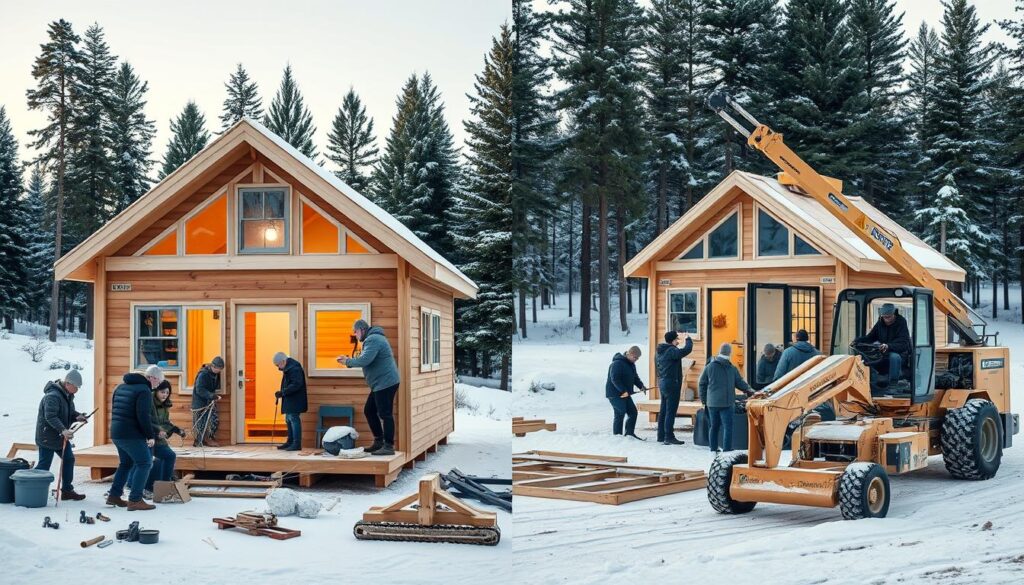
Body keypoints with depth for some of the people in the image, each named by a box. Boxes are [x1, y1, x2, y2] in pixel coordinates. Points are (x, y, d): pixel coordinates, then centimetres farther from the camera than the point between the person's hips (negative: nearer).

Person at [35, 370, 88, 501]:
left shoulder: (68, 395, 7)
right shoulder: (53, 396, -24)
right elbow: (50, 416, -32)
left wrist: (77, 416, -3)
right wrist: (63, 430, -43)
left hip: (61, 436, 9)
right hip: (47, 436, -9)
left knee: (69, 459, 8)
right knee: (44, 464, -5)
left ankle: (67, 490, 16)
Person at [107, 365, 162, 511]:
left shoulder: (121, 387, 16)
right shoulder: (144, 390, -13)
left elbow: (114, 410, 21)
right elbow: (143, 416, -21)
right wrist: (151, 436, -13)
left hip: (116, 433, 9)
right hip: (132, 435, -9)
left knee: (126, 463, 23)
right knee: (145, 463, -3)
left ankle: (114, 496, 22)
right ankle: (135, 500, -8)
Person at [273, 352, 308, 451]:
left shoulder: (294, 368, -17)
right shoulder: (288, 368, 16)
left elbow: (296, 385, -26)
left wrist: (282, 392, -25)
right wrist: (281, 393, 7)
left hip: (294, 401, -11)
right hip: (289, 401, 11)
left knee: (294, 420, -9)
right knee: (289, 420, 15)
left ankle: (297, 444, -7)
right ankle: (290, 442, 24)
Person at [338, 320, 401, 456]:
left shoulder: (373, 340, -15)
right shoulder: (373, 338, 19)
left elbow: (365, 360, -26)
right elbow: (367, 360, 20)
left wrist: (348, 361, -12)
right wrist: (349, 361, 7)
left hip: (385, 382, -11)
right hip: (380, 383, 11)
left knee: (385, 414, -9)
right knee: (369, 411, 15)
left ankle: (388, 446, -6)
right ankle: (378, 441, 20)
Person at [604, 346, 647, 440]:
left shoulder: (631, 364, 13)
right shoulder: (617, 363, -18)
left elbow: (635, 377, 19)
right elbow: (615, 379, -25)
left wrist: (641, 386, 0)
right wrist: (624, 391, -28)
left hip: (625, 393, 9)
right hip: (615, 394, -9)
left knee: (633, 412, 8)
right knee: (620, 414, -9)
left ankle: (629, 433, 18)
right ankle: (617, 435, -1)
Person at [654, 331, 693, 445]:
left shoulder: (659, 351, 9)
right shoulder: (672, 351, -18)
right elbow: (687, 350, -23)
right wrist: (688, 339, -7)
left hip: (662, 383, 9)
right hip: (672, 384, -9)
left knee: (663, 411, 15)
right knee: (671, 411, -6)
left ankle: (661, 436, 20)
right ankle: (669, 437, -6)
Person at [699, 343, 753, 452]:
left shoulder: (709, 366, 4)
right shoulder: (732, 369, -5)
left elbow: (701, 384, 7)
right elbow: (740, 382, 0)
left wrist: (703, 399, 15)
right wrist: (748, 390, 16)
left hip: (712, 402, 3)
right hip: (726, 402, -3)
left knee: (713, 426, 12)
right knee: (727, 426, 0)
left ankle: (713, 447, 15)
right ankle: (727, 448, -5)